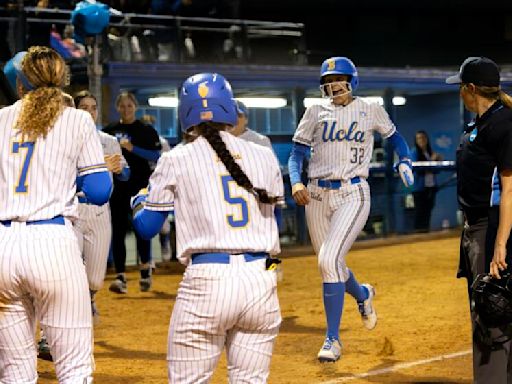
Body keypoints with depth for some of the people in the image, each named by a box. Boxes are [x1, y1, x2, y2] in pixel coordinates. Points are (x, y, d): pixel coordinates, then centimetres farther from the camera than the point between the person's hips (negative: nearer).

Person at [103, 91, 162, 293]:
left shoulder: (146, 131, 2)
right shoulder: (109, 131, 10)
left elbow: (156, 156, -6)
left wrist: (132, 148, -17)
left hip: (139, 185, -3)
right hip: (117, 186, 3)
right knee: (118, 230, 0)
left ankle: (145, 270, 17)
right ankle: (120, 277, 0)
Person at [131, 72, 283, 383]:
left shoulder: (176, 160, 3)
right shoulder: (264, 156, 10)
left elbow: (146, 227, 11)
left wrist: (138, 202, 32)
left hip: (206, 280, -3)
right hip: (262, 279, 3)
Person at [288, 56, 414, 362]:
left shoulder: (370, 111, 3)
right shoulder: (315, 113, 7)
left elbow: (395, 137, 18)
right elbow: (297, 153, 4)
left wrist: (405, 161, -2)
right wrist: (296, 183, -14)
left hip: (352, 195, -4)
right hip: (317, 196, 4)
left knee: (329, 259, -20)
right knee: (330, 265, 11)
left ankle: (333, 339, -11)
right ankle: (363, 294, 47)